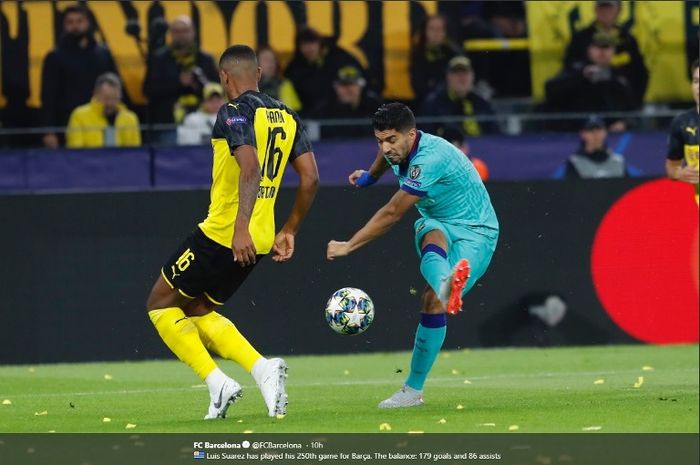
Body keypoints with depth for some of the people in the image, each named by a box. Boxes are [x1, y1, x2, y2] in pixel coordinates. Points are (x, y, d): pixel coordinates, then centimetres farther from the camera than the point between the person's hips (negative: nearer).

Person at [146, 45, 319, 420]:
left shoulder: (235, 112, -12)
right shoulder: (287, 117, 12)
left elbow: (250, 168, -27)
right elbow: (310, 178, 10)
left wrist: (241, 228, -33)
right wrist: (288, 231, 18)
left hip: (223, 234, -8)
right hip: (259, 240, 8)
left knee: (160, 304, 8)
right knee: (197, 311, 21)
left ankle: (217, 383, -4)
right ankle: (263, 369, 2)